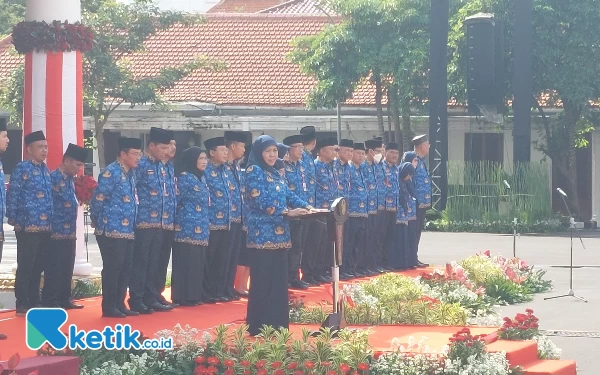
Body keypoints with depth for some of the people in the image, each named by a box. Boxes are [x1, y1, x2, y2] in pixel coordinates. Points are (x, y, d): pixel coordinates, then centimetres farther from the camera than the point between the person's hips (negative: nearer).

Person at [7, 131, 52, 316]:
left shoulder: (45, 169, 14)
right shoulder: (22, 168, -9)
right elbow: (12, 195, -11)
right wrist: (13, 219, -13)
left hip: (44, 227, 7)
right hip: (28, 226, -7)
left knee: (38, 266, 12)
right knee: (25, 266, -3)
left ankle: (34, 302, 19)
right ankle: (22, 305, 0)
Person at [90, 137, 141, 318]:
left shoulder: (130, 174, 14)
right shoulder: (110, 173, -13)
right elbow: (98, 200, -13)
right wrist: (97, 220, 0)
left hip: (128, 230, 8)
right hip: (112, 229, -8)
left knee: (125, 268, 10)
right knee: (112, 267, -5)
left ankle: (120, 304, 17)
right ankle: (108, 307, 1)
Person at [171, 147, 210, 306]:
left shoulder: (201, 178, 16)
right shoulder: (184, 178, -10)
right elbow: (175, 200, -10)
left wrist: (206, 225, 19)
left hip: (201, 229, 8)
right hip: (187, 227, -8)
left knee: (198, 262, 9)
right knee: (186, 262, -6)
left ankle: (194, 295, 14)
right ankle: (183, 297, -3)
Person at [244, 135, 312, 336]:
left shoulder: (275, 173, 17)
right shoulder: (254, 171, -8)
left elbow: (288, 195, 14)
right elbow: (261, 201, -17)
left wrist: (305, 206, -3)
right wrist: (288, 212, -22)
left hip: (279, 233, 8)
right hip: (263, 234, -8)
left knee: (279, 278, 9)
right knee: (262, 280, -6)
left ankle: (277, 322, 14)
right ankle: (259, 326, -2)